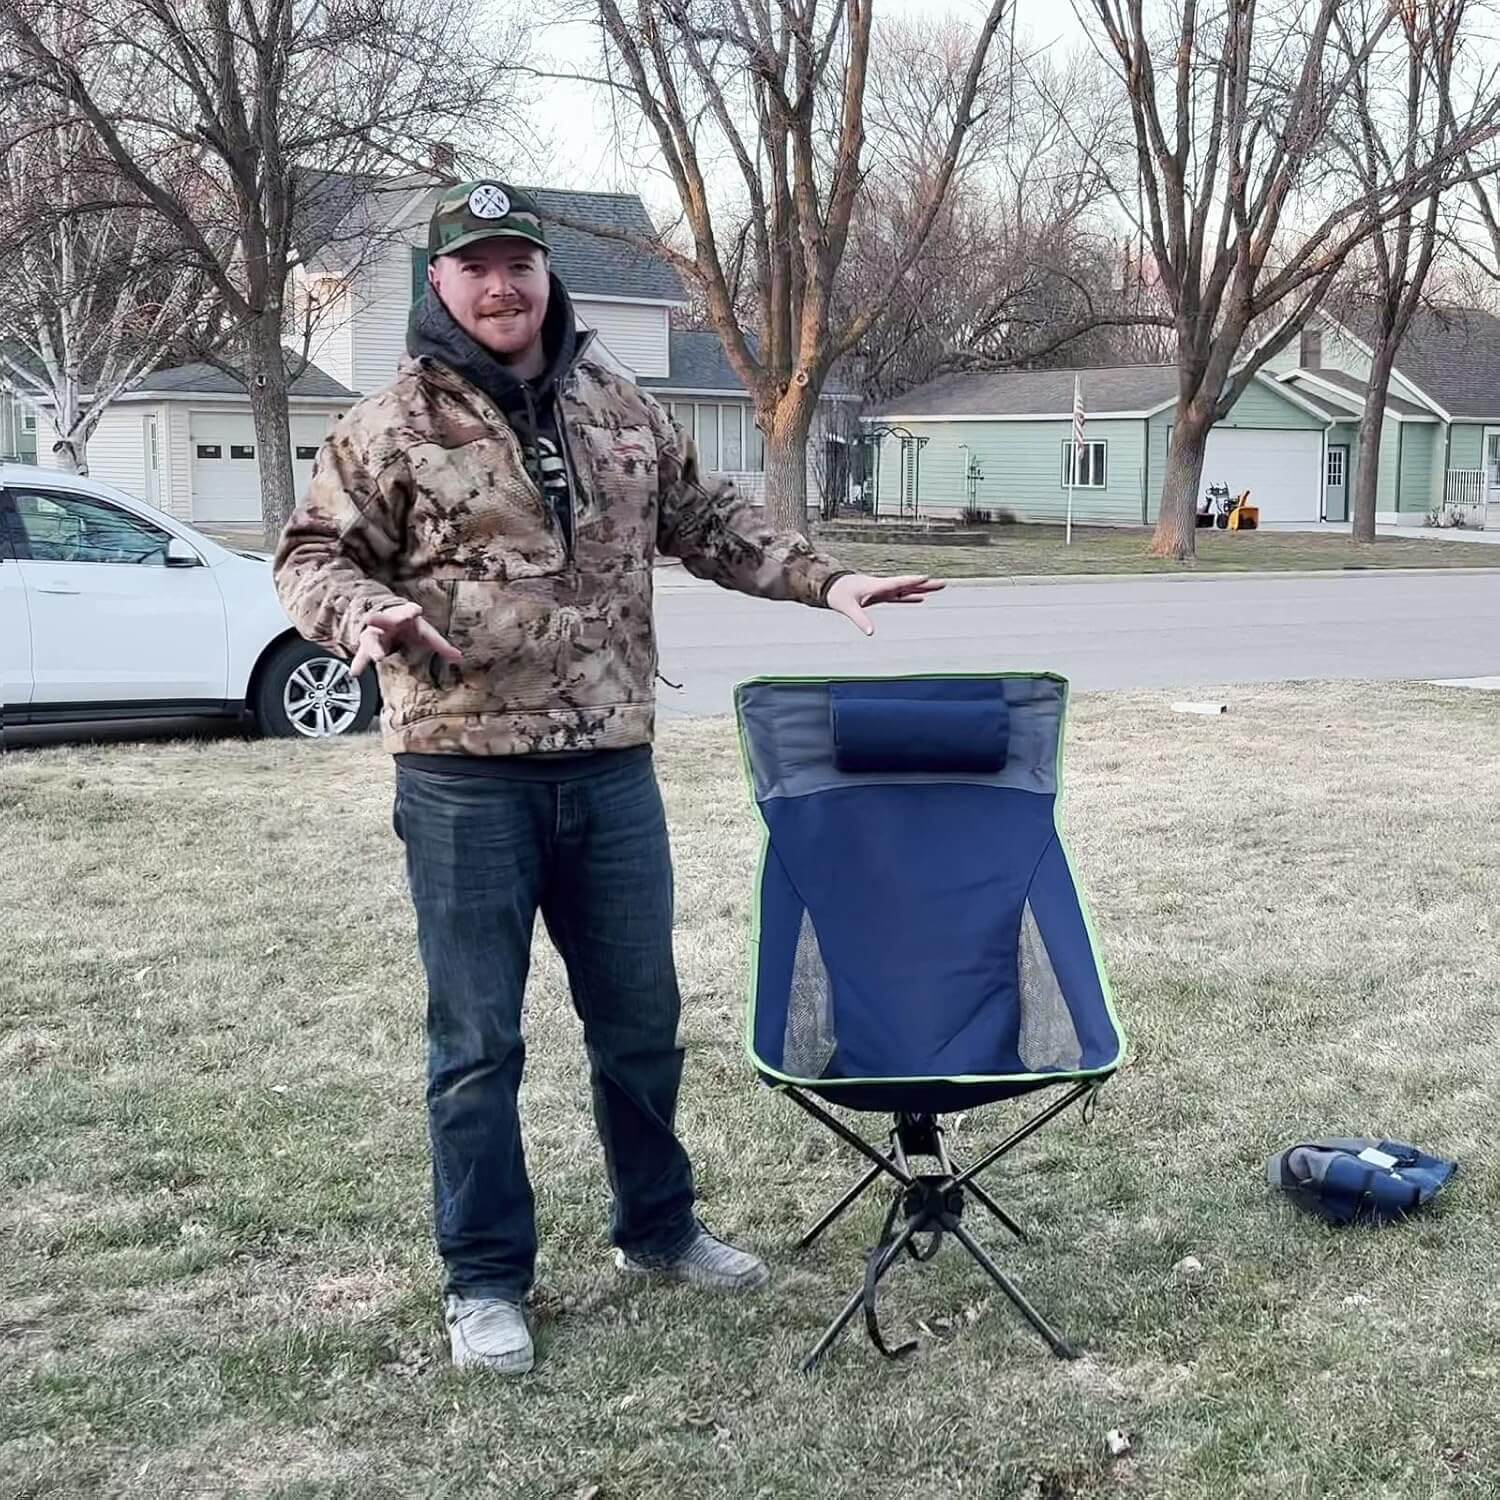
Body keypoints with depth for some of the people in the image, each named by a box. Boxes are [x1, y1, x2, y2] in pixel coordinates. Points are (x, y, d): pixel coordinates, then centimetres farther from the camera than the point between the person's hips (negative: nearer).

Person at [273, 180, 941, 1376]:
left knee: (641, 1014, 15)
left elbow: (706, 521, 20)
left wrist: (823, 579, 13)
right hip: (466, 773, -4)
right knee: (477, 1037, 3)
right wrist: (367, 612, -22)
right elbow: (313, 556, 0)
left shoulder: (621, 410, 10)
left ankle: (658, 1225, 34)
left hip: (612, 765, 5)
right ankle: (486, 1278, 18)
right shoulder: (392, 426, -4)